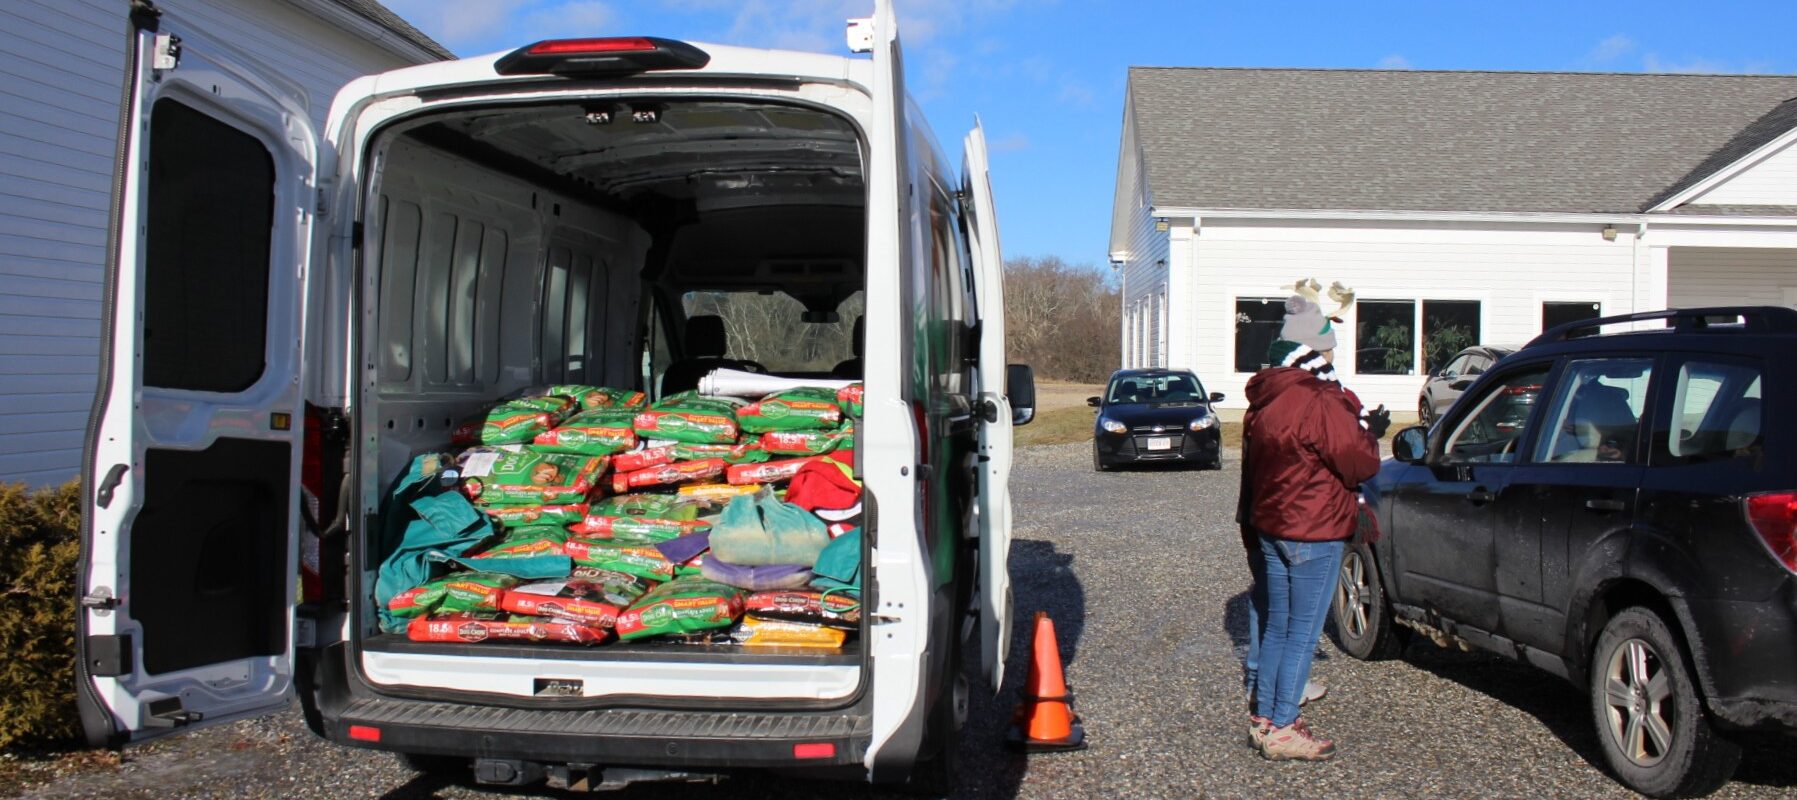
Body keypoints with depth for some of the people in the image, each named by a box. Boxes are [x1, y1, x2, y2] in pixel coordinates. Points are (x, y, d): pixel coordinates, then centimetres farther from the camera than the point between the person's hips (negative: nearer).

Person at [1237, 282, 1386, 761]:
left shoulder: (1262, 401, 9)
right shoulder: (1321, 403, -19)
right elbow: (1360, 465, -14)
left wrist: (1251, 532, 23)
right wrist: (1370, 434, 6)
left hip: (1269, 529, 9)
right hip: (1313, 534, -8)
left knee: (1276, 627, 17)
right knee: (1303, 633, -1)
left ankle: (1263, 719, 24)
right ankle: (1282, 731, 4)